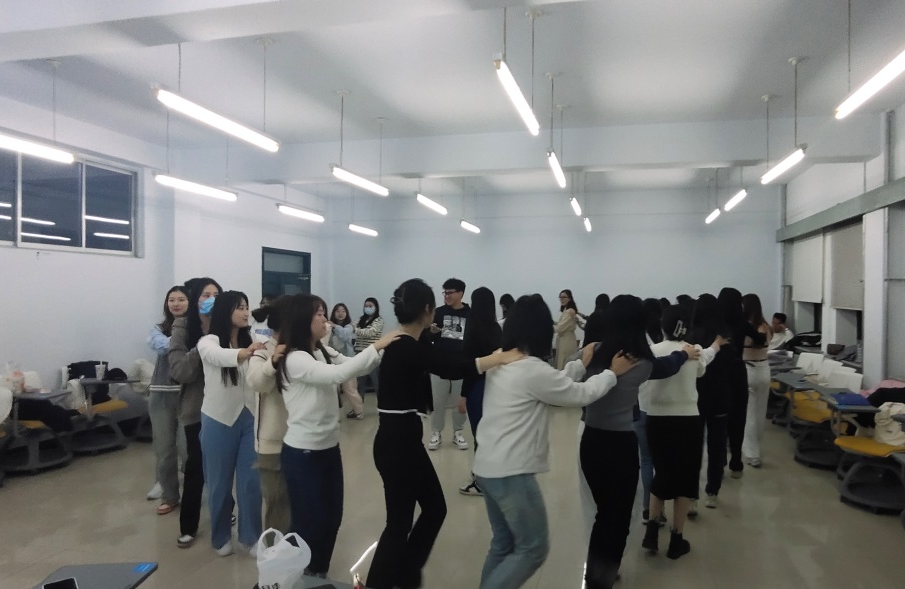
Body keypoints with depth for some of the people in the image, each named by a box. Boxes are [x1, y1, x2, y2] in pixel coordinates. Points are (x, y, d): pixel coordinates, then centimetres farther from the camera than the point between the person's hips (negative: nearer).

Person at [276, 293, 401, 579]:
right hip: (303, 453, -8)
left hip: (329, 448, 8)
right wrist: (375, 346, -27)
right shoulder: (294, 359, -20)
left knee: (331, 518, 18)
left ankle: (318, 575, 38)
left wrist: (383, 349, -10)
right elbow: (338, 375, -31)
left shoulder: (325, 353, 5)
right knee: (308, 523, 6)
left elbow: (353, 367, 5)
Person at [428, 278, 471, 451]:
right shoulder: (439, 312, 1)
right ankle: (436, 433, 23)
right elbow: (427, 337, 3)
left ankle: (458, 433, 28)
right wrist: (432, 332, -17)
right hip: (439, 366, 1)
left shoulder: (470, 314, -3)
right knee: (437, 403, 8)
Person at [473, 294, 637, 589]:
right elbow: (581, 394, -5)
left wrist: (581, 363, 21)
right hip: (511, 473, -9)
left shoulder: (501, 363, 8)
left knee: (503, 545, 20)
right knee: (533, 548, 5)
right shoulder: (533, 370, -19)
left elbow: (554, 383, 18)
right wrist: (612, 372, 9)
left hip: (487, 468, 9)